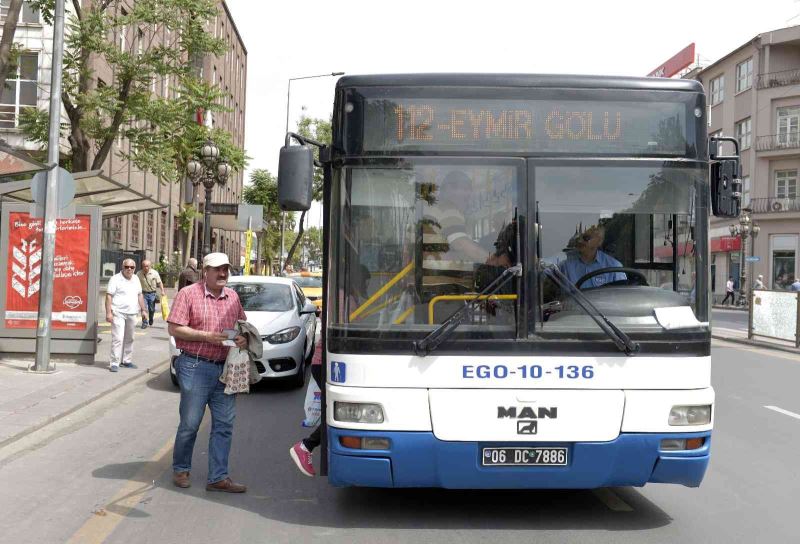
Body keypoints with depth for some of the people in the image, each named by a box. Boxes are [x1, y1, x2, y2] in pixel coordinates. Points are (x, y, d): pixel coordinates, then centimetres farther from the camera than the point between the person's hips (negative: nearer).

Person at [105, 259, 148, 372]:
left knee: (129, 339, 13)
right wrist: (108, 313, -18)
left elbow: (139, 295, 21)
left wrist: (143, 310, 15)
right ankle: (114, 363, -10)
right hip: (118, 313, -6)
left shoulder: (136, 280, 14)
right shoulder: (115, 279, -6)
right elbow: (109, 296, -10)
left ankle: (126, 360, 24)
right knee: (118, 338, -12)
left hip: (132, 314, 6)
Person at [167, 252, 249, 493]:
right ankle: (180, 469, 24)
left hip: (225, 369, 5)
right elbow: (174, 329, -9)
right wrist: (206, 336, -16)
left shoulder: (232, 296, 13)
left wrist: (244, 338, -1)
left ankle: (218, 477, 12)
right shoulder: (188, 294, -4)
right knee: (190, 423, 3)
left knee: (224, 424, 4)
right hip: (196, 367, -5)